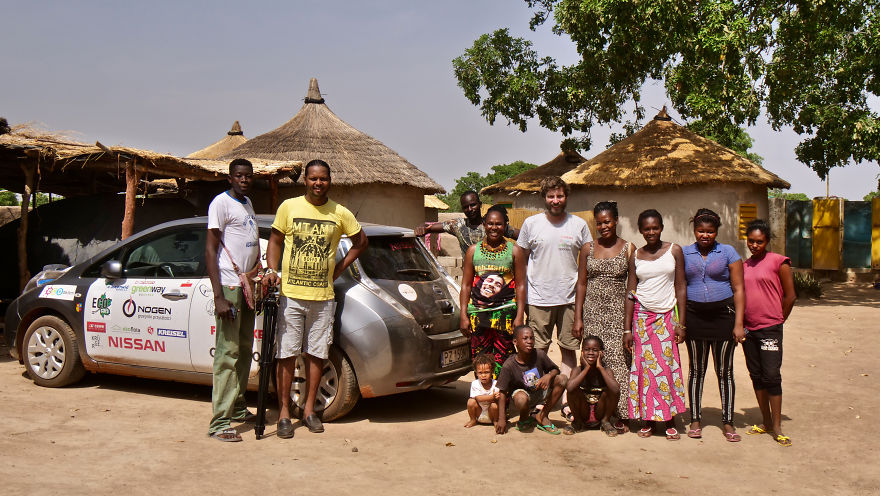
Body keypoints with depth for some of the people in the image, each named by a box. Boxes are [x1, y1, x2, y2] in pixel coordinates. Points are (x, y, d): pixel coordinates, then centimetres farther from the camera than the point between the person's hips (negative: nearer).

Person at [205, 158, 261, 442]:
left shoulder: (248, 204, 16)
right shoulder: (221, 202, -9)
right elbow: (210, 250, -15)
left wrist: (258, 264, 13)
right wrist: (219, 296, -21)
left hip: (247, 285, 9)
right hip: (229, 286, -9)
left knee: (245, 349, 13)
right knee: (227, 353, -9)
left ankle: (238, 408, 24)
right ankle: (220, 422, -7)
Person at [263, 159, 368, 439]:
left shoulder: (340, 213, 4)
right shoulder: (289, 207, 2)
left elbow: (361, 242, 16)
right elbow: (275, 241, 9)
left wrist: (339, 269, 8)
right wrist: (272, 270, -7)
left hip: (323, 296, 2)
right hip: (291, 294, -1)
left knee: (316, 354, 8)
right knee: (287, 355, 0)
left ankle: (309, 409, 20)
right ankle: (284, 413, 8)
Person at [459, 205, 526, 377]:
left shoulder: (514, 251, 6)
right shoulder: (473, 250, 10)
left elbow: (520, 285, 3)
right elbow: (466, 285, 10)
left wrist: (520, 316, -5)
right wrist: (463, 315, 3)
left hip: (505, 312, -2)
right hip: (478, 312, 2)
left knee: (502, 361, -3)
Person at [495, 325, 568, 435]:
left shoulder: (539, 355, -12)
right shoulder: (509, 365, -21)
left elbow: (555, 369, 3)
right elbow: (502, 392, -17)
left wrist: (548, 376, -22)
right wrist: (501, 419, -22)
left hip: (540, 393, 5)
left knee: (562, 379, -15)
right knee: (521, 399, -41)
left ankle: (542, 416, -3)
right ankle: (524, 420, -1)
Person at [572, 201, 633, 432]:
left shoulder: (628, 248, 3)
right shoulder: (588, 248, 8)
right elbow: (581, 283, 8)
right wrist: (578, 317, 2)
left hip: (618, 311, -2)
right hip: (593, 311, 2)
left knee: (618, 360, -5)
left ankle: (619, 414, 3)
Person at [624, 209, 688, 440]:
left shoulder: (674, 251, 2)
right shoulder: (636, 256, 5)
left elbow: (681, 287, 1)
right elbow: (630, 293, 5)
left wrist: (681, 322, -5)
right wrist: (627, 328, 0)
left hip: (667, 315, -1)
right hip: (642, 316, 1)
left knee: (668, 366, -2)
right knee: (644, 367, 0)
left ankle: (670, 421, 8)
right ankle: (649, 420, 11)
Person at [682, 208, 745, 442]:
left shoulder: (728, 253, 1)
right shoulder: (684, 254, 6)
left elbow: (738, 289, -1)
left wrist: (739, 323, -8)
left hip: (723, 315, -1)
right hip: (694, 316, 2)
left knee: (724, 371, 3)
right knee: (696, 369, 8)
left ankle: (727, 423, 12)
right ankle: (695, 420, 18)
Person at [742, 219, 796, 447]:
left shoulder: (778, 262, -6)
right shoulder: (744, 265, 11)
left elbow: (790, 296, -4)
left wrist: (778, 319, 2)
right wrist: (740, 324, 10)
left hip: (770, 328, -6)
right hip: (748, 329, 6)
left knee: (771, 375, -7)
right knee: (756, 376, 11)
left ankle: (777, 428, 1)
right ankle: (766, 422, 21)